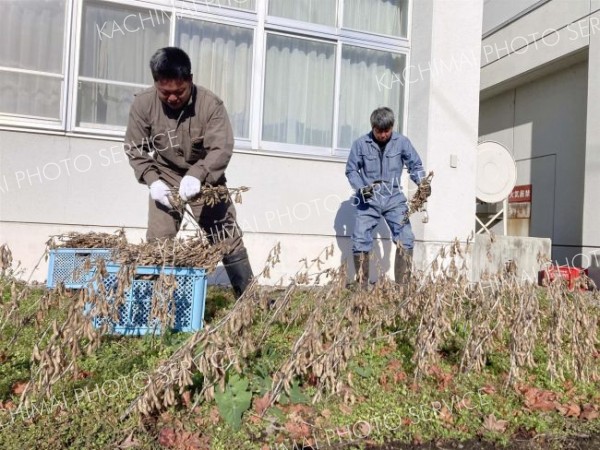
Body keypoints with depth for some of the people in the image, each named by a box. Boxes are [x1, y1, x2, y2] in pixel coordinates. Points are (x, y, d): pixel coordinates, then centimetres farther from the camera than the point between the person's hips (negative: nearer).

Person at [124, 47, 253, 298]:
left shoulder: (210, 104, -22)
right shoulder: (143, 104, -15)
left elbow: (222, 149, -26)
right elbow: (134, 148, -7)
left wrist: (197, 175, -41)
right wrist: (152, 180, -21)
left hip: (206, 176, -1)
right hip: (166, 176, 2)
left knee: (227, 237, 0)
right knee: (158, 239, -5)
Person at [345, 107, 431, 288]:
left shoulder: (402, 142, 0)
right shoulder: (360, 144, -2)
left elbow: (415, 165, 8)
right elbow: (351, 170, 3)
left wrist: (422, 182, -10)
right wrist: (361, 188, -13)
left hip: (394, 199, 1)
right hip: (368, 201, 0)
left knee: (406, 240, -9)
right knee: (360, 241, -4)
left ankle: (402, 285, 2)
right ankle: (362, 286, 10)